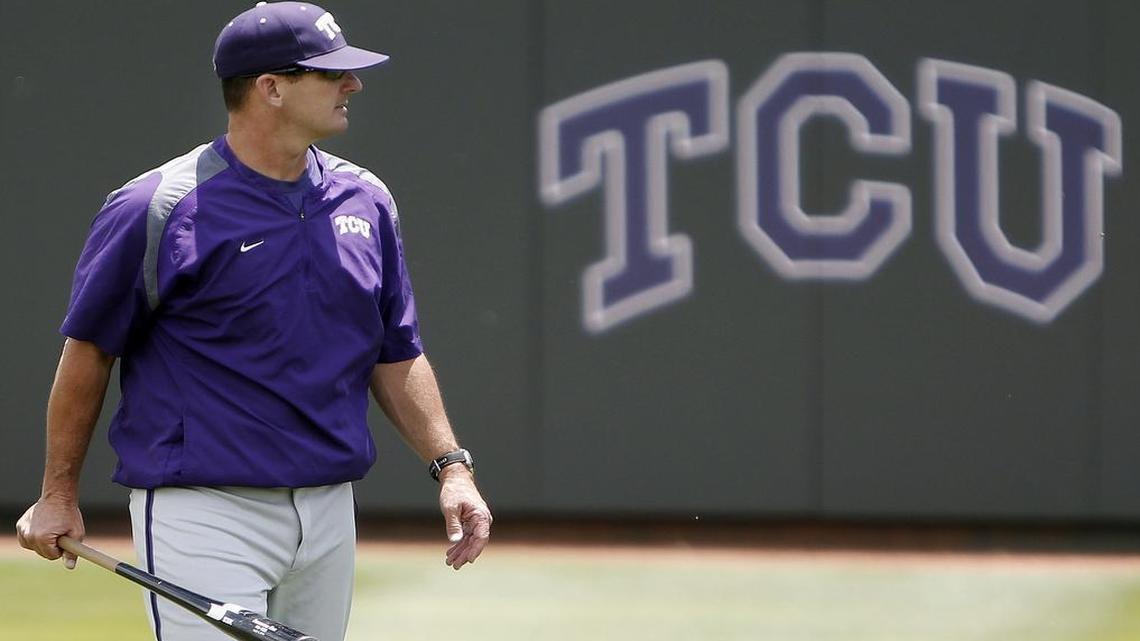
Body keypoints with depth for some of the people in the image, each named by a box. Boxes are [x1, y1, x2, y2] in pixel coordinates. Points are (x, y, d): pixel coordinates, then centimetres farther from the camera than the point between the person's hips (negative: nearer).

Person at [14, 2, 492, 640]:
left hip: (330, 515, 6)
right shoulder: (156, 210, -9)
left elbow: (396, 354, 16)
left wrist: (451, 466, 6)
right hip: (202, 512, -6)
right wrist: (60, 495, 3)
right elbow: (89, 350, -1)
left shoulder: (365, 201, 9)